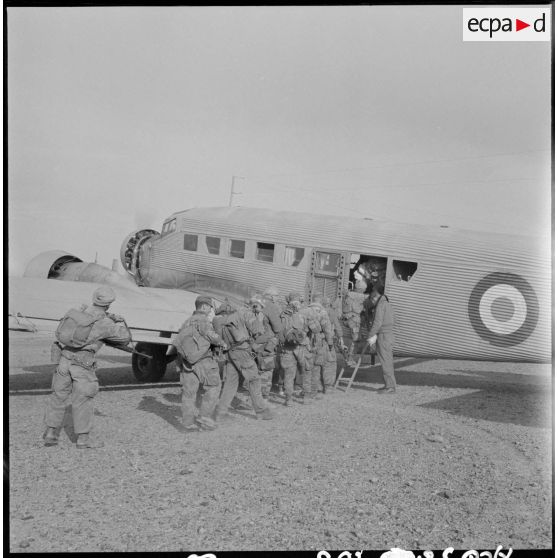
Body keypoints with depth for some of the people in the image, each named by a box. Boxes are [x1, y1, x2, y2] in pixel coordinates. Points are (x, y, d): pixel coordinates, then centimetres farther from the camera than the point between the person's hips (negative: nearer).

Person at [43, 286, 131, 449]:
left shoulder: (78, 310, 3)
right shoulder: (104, 323, -12)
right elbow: (125, 338, -2)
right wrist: (120, 321, 14)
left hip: (63, 358, 5)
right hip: (81, 365, -5)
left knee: (58, 396, 16)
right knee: (82, 400, 5)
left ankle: (50, 434, 20)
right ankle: (83, 438, 12)